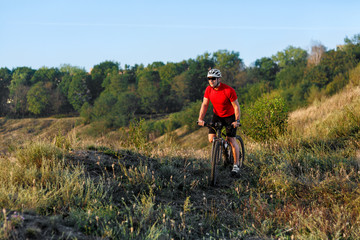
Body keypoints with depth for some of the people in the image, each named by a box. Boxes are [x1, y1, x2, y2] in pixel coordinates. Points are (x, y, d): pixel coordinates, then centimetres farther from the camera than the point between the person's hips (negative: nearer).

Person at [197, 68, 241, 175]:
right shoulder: (208, 89, -11)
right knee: (211, 138, -7)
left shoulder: (228, 90, -26)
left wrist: (237, 120, -30)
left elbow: (236, 106, -20)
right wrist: (200, 119, -17)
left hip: (229, 116, -5)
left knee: (232, 139, -10)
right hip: (217, 115, 5)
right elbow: (205, 104, -6)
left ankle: (236, 165, 2)